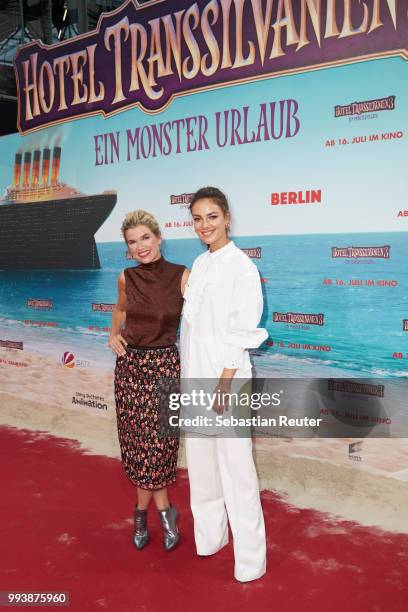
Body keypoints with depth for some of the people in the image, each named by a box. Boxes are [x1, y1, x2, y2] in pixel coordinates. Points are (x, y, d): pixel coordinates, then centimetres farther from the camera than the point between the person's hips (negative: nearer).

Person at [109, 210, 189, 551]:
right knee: (139, 443, 9)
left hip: (164, 365, -3)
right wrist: (114, 335, 3)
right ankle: (165, 512, 27)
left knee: (154, 443, 2)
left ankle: (143, 512, 26)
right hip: (129, 364, 4)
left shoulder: (181, 276, -12)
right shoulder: (127, 278, 0)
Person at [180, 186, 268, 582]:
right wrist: (188, 376, 14)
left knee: (234, 465, -1)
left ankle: (250, 559, 14)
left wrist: (225, 382, -17)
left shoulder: (240, 265, -10)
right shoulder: (200, 264, 11)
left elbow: (243, 331, -14)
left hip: (224, 374, -8)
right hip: (194, 373, 8)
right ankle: (209, 535, 35)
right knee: (200, 460, 17)